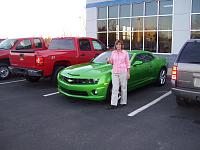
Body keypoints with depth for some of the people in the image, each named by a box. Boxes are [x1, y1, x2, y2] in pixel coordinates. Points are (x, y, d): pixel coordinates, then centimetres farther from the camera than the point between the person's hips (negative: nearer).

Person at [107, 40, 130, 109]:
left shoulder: (125, 53, -1)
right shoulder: (113, 53, 7)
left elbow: (127, 63, 1)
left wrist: (128, 73, -3)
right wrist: (109, 61, -7)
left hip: (123, 72, -2)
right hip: (114, 72, 3)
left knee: (123, 87, 7)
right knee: (115, 88, -2)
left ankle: (123, 102, 21)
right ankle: (113, 104, -3)